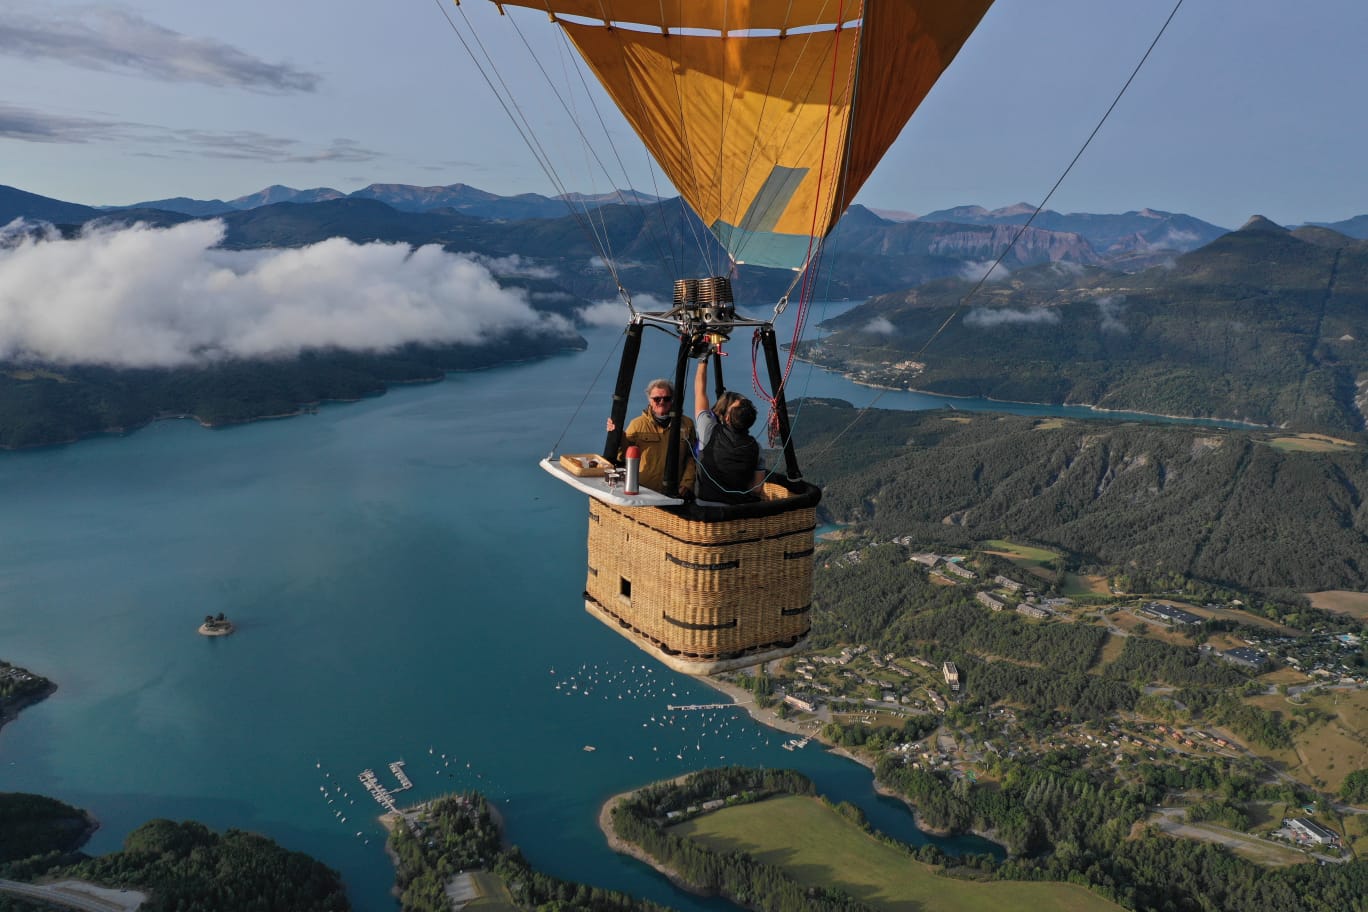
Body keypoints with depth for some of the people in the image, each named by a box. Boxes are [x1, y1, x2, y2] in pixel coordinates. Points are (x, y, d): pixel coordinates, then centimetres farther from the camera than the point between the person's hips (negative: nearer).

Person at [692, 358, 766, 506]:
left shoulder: (710, 432, -10)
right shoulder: (755, 447, -4)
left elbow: (700, 392, 3)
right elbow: (758, 488, 1)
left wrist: (703, 361, 13)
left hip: (707, 505, -2)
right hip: (742, 508, 2)